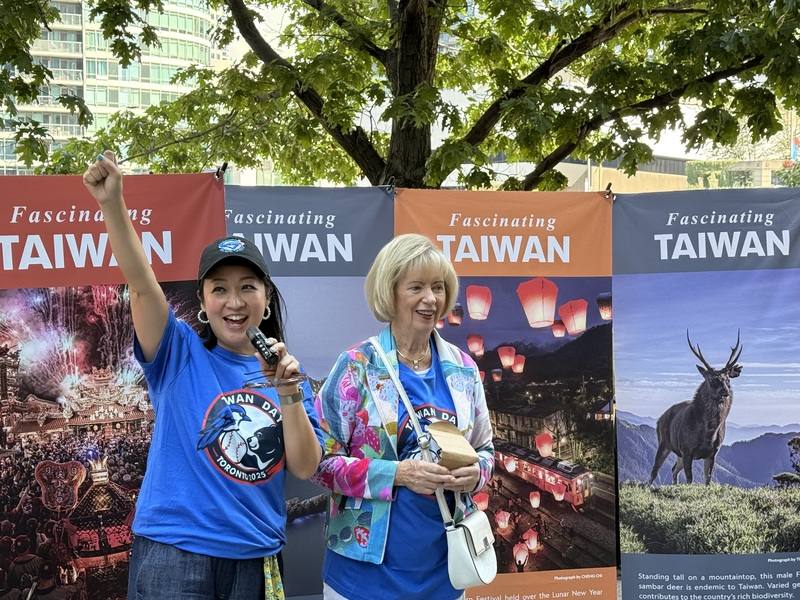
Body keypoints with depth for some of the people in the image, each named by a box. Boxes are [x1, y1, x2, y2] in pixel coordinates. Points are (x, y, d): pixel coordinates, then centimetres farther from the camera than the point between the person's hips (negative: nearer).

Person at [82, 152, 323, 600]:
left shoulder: (285, 371, 7)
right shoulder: (180, 353, -2)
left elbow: (305, 467, 0)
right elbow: (142, 283, -18)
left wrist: (288, 392, -13)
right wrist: (113, 205, -32)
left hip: (256, 562, 3)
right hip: (175, 556, -3)